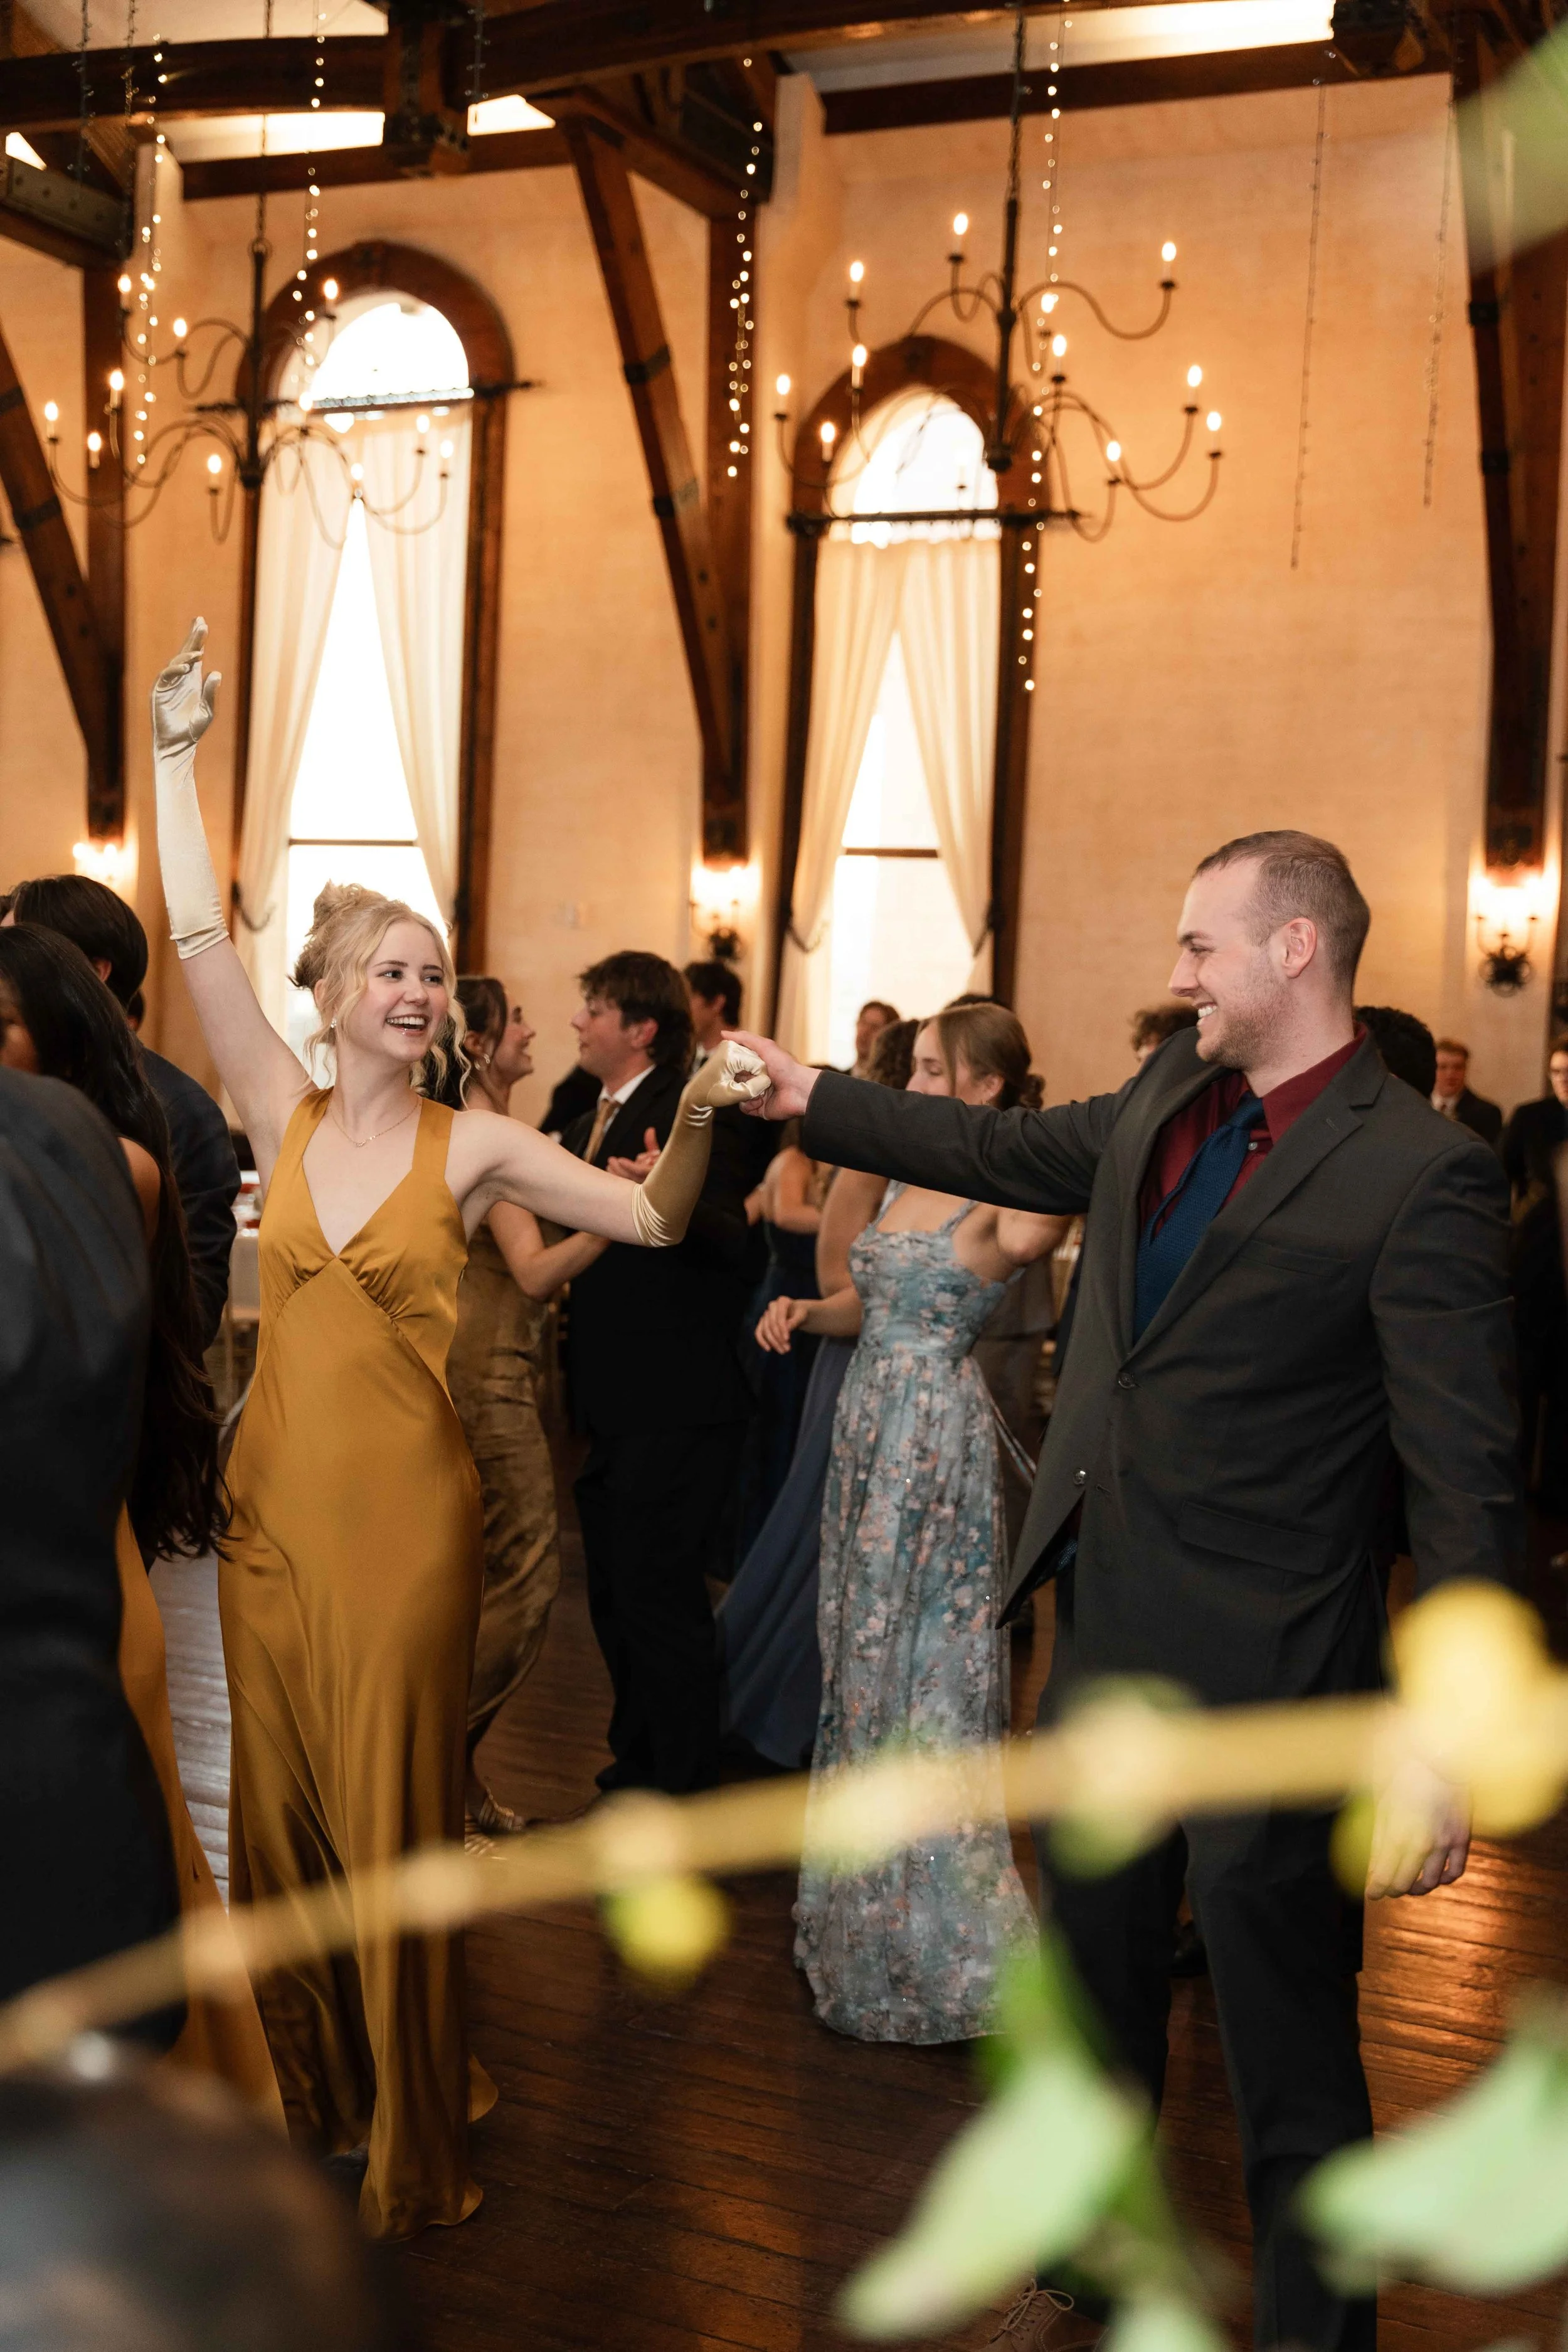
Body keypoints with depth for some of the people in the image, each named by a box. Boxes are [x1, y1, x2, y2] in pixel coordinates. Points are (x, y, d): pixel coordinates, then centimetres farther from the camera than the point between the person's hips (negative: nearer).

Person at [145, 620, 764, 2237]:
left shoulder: (475, 1148, -3)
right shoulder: (284, 1118, 2)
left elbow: (654, 1219, -7)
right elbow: (199, 940, -4)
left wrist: (695, 1116, -25)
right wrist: (179, 755, -6)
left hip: (405, 1515, -3)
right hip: (273, 1502, 3)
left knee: (393, 1819, 7)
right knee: (279, 1808, 13)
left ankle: (407, 2137, 24)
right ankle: (303, 2085, 35)